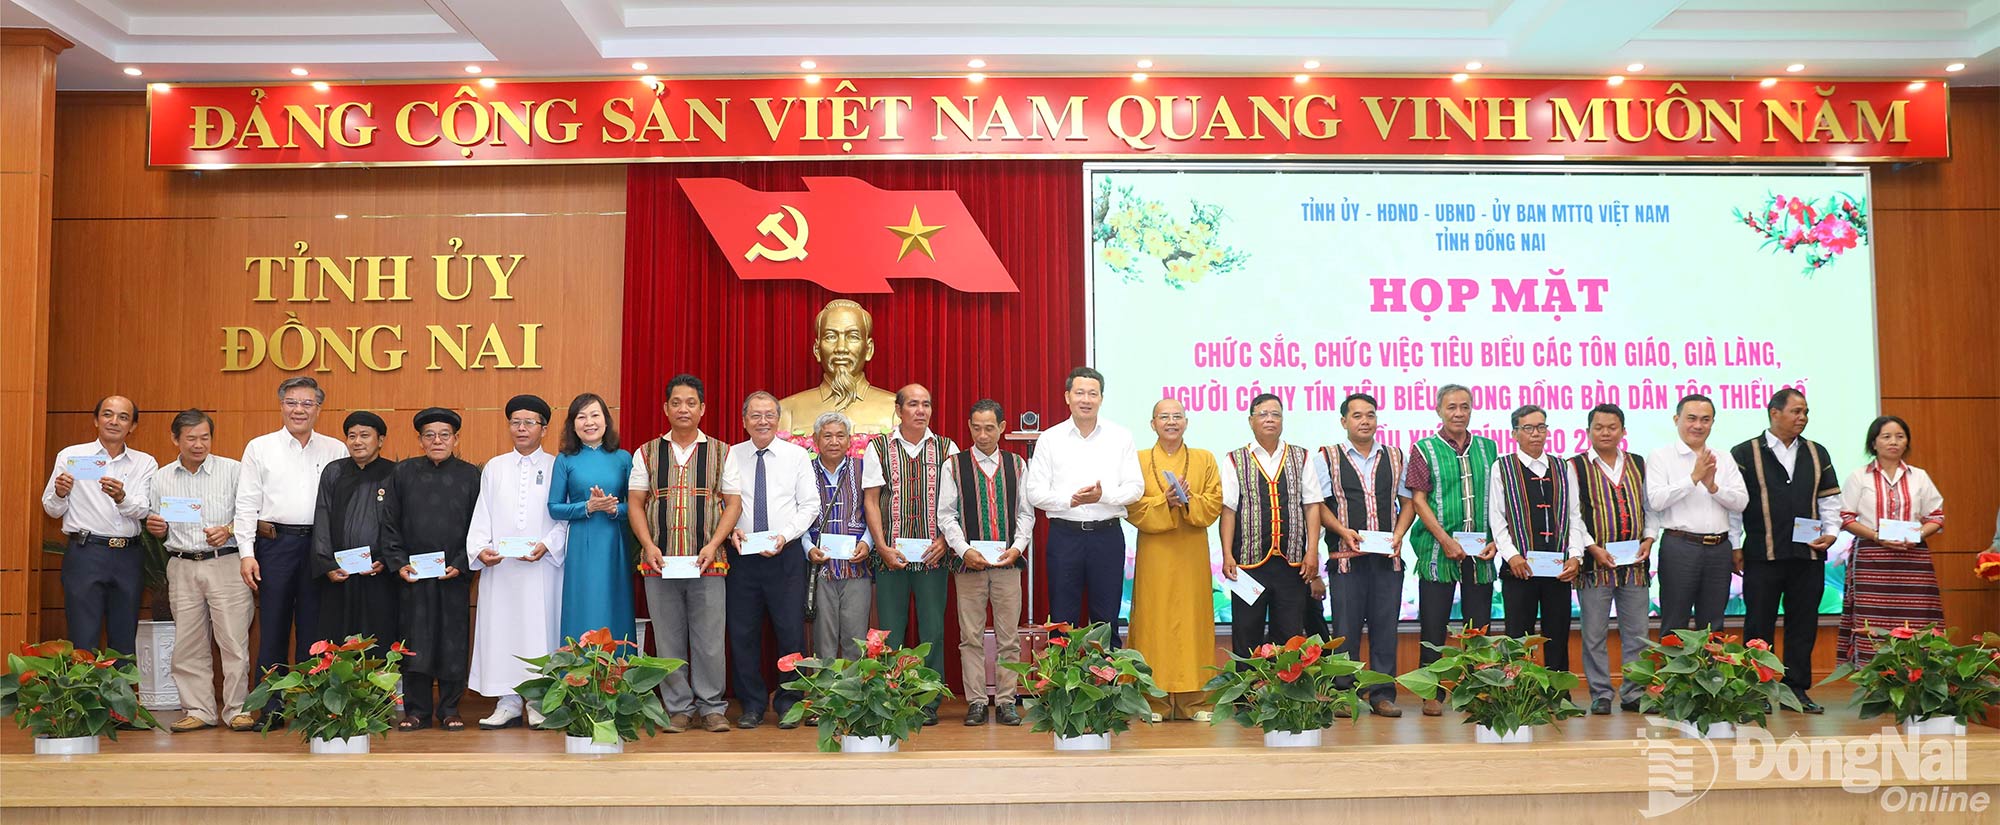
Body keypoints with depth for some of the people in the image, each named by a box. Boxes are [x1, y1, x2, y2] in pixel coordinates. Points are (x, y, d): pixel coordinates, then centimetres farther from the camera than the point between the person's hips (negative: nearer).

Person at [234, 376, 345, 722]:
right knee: (273, 627, 3)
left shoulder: (335, 450, 9)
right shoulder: (259, 448, 8)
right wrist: (247, 552, -4)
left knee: (313, 628, 4)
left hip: (320, 546, 0)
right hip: (274, 542, 0)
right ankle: (271, 709, 9)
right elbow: (246, 504, 5)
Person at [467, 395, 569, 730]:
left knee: (540, 628, -3)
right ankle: (508, 702, 8)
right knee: (501, 630, 1)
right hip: (499, 567, 2)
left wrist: (547, 545, -14)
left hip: (542, 567, -2)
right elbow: (482, 516, 9)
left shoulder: (556, 467, 6)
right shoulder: (494, 468, 14)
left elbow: (566, 517, 2)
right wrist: (481, 549, -8)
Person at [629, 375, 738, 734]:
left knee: (709, 638, 0)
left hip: (708, 563, -1)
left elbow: (733, 503, 4)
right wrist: (649, 546, -7)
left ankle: (711, 707, 12)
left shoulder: (721, 453, 7)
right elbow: (636, 504, 7)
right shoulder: (647, 453, 10)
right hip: (659, 563, 1)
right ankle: (678, 707, 15)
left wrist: (713, 545, -9)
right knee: (668, 639, 5)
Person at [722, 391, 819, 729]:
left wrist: (785, 535, -12)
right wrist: (732, 529, -12)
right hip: (743, 555, 1)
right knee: (743, 632, 5)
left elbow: (810, 506, 1)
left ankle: (788, 704, 14)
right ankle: (752, 704, 17)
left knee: (791, 631, 0)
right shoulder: (731, 456, 6)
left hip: (786, 555, -1)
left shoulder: (797, 455, 3)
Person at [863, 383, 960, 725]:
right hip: (891, 554, 0)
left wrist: (944, 540, -8)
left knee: (932, 630, 2)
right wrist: (883, 546, -7)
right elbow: (871, 500, 3)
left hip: (934, 555, 0)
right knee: (890, 630, 2)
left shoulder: (946, 449, 7)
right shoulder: (877, 449, 6)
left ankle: (928, 703, 9)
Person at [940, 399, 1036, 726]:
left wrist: (1017, 546, -7)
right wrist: (965, 550, -12)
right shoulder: (954, 466, 3)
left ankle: (1006, 700, 11)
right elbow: (946, 515, 0)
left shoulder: (1016, 465, 9)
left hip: (1008, 562, 1)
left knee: (1008, 636, 3)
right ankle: (976, 701, 10)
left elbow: (1026, 513, 9)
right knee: (971, 636, 2)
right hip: (969, 563, -1)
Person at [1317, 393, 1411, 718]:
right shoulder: (1328, 457, 5)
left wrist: (1398, 535, -2)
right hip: (1345, 556, -3)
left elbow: (1408, 502, 14)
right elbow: (1318, 504, 0)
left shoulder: (1394, 458, 14)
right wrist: (1344, 531, -14)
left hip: (1387, 556, 3)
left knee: (1385, 625, 3)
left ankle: (1382, 694, 10)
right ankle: (1344, 694, 6)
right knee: (1346, 627, -1)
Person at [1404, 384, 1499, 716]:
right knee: (1433, 625, 0)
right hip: (1438, 552, -3)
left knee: (1479, 625, 6)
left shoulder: (1487, 448, 11)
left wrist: (1496, 540, -2)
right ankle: (1432, 694, 8)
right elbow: (1418, 500, -4)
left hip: (1480, 554, 3)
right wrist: (1446, 540, -13)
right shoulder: (1424, 449, 2)